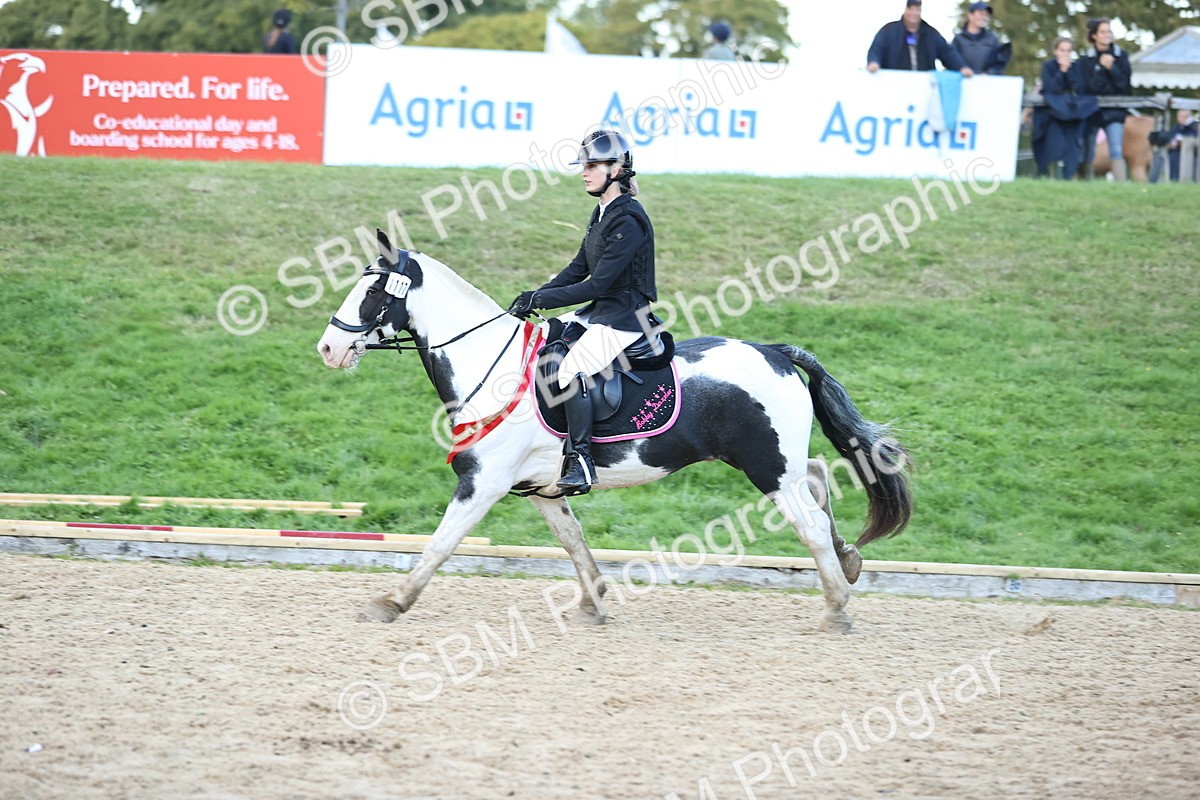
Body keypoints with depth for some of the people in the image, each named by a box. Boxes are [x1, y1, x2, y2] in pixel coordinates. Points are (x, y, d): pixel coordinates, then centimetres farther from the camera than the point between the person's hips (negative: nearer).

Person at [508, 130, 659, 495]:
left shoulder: (628, 221, -19)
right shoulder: (602, 213, 12)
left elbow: (597, 284, -22)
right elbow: (578, 269, 15)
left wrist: (541, 299, -20)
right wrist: (533, 296, 3)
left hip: (626, 318, -11)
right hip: (599, 312, 11)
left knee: (571, 368, -28)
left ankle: (581, 462, -25)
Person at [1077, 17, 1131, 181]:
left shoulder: (1121, 57, 5)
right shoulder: (1085, 61, 3)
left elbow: (1124, 84, -1)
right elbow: (1088, 87, -7)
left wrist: (1111, 68, -15)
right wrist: (1101, 68, -16)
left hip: (1114, 111, -1)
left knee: (1117, 152, -15)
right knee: (1088, 155, 3)